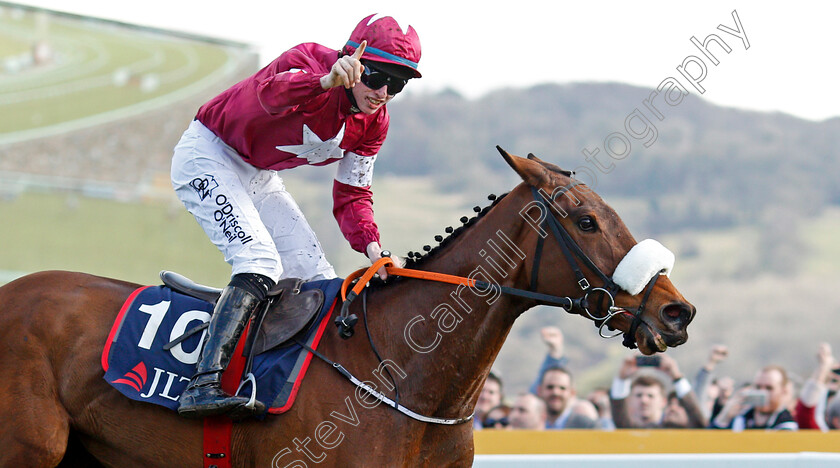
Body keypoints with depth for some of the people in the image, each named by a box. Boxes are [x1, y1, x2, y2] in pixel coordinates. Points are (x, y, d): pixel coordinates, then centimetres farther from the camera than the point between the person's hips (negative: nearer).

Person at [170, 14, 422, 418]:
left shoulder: (373, 125, -5)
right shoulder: (309, 61, -28)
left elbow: (351, 196, 0)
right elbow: (270, 94, -51)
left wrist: (371, 246, -19)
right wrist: (327, 81, -71)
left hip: (258, 178, 8)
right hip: (207, 159, -8)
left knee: (317, 280, 4)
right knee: (260, 261, -27)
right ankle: (204, 383, -34)